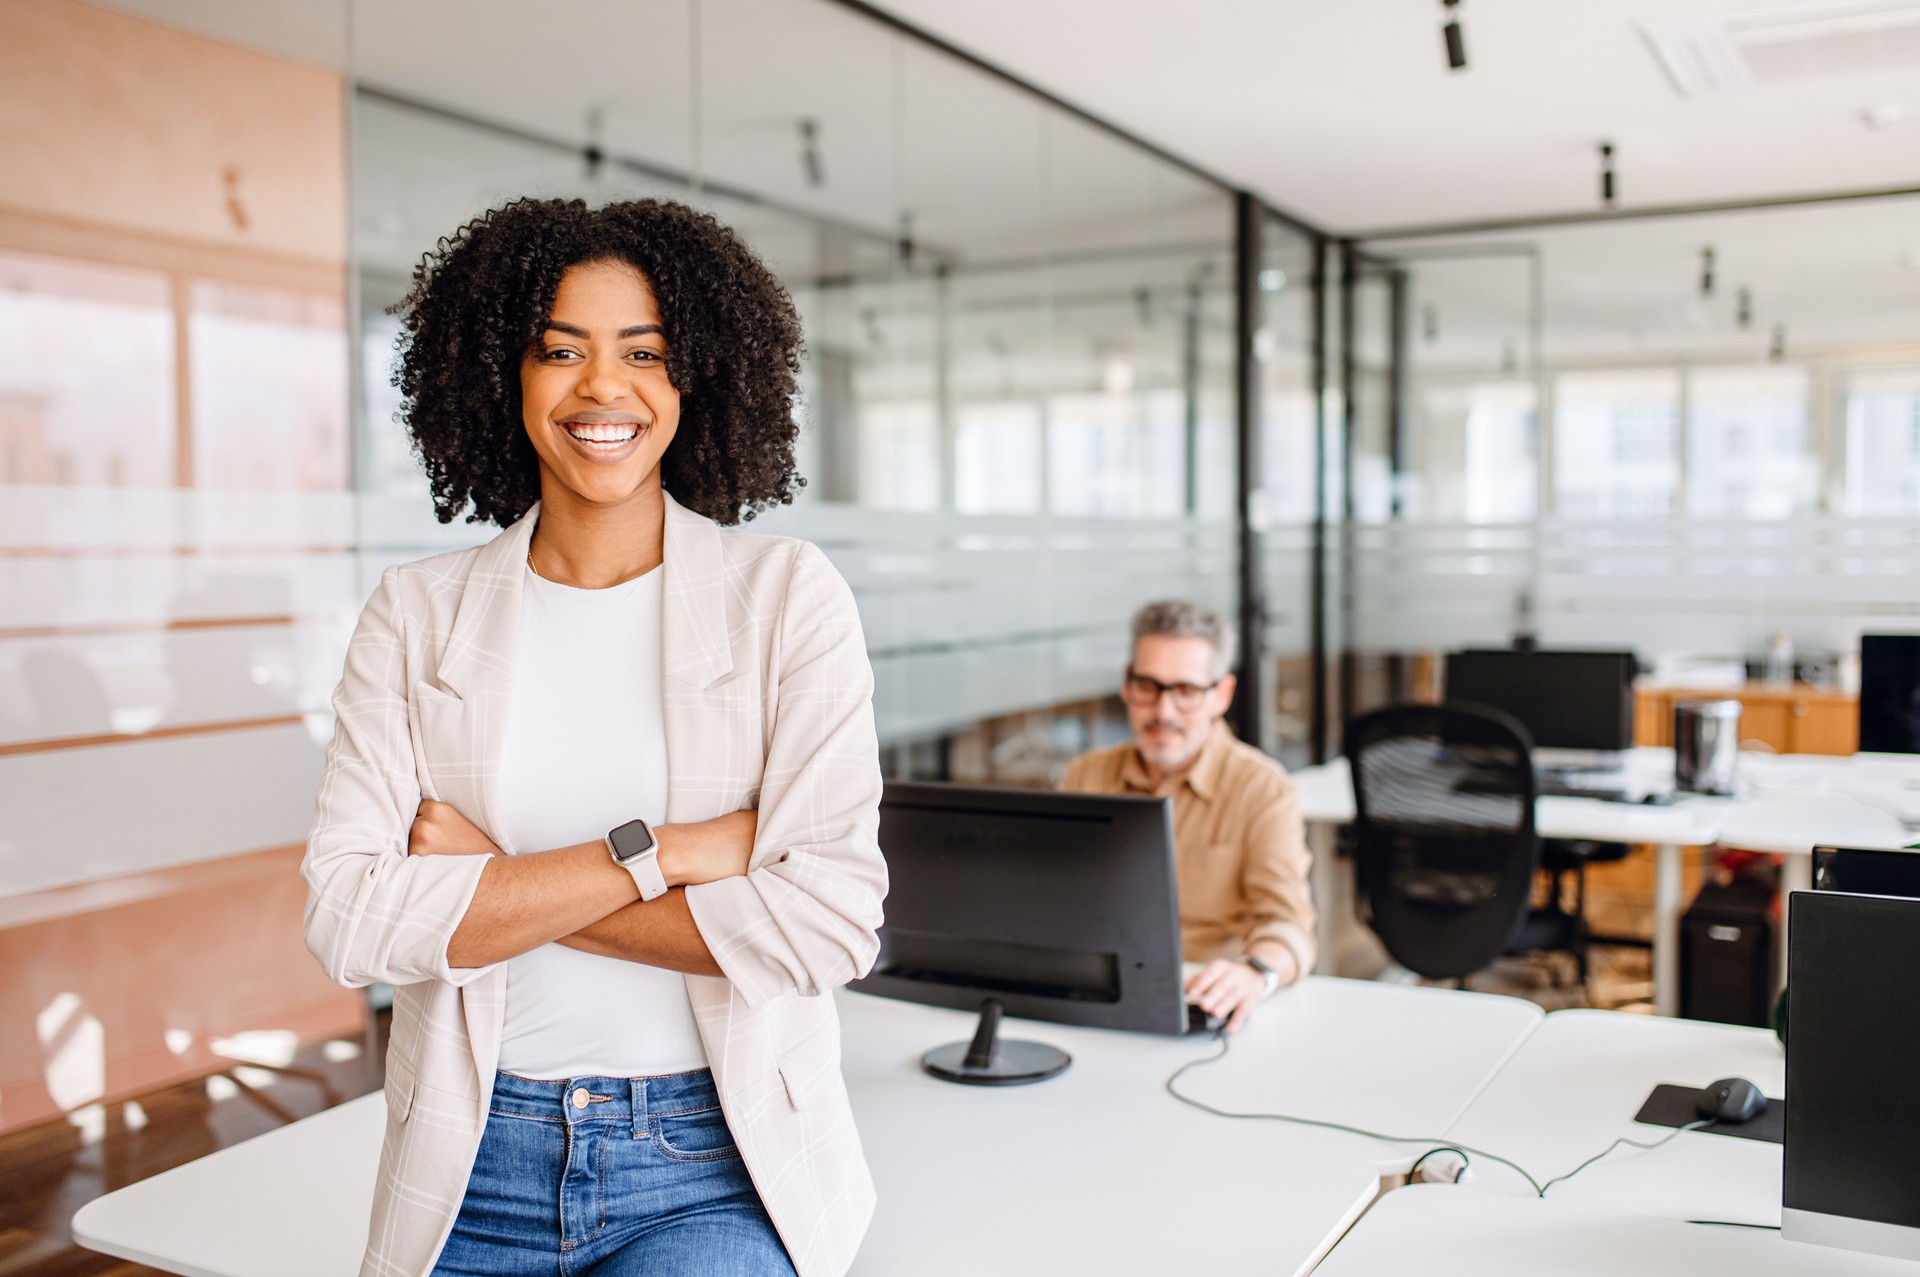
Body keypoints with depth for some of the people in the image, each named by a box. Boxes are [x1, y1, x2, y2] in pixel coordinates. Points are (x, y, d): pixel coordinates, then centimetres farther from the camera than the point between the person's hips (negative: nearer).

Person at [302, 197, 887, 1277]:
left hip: (720, 1170, -1)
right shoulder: (418, 615, 4)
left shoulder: (788, 594, -3)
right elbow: (349, 919, -7)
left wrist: (488, 888, -9)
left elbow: (832, 921, -12)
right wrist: (654, 852, -14)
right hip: (474, 1167, 2)